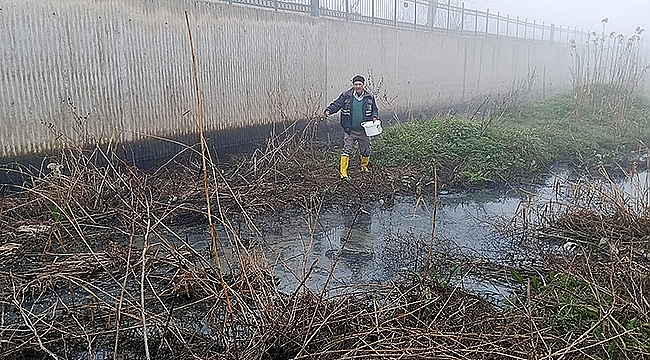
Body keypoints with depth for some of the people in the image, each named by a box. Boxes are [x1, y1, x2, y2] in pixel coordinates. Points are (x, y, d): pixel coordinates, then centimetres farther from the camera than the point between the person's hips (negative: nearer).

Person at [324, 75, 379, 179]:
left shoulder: (369, 97, 3)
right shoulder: (346, 96, -3)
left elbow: (374, 109, 13)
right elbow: (336, 104, -3)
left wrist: (374, 117, -7)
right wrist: (328, 110, -22)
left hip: (364, 131, 2)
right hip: (350, 131, -2)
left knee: (365, 151, 15)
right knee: (347, 151, -8)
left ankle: (364, 166, 41)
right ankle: (343, 172, -3)